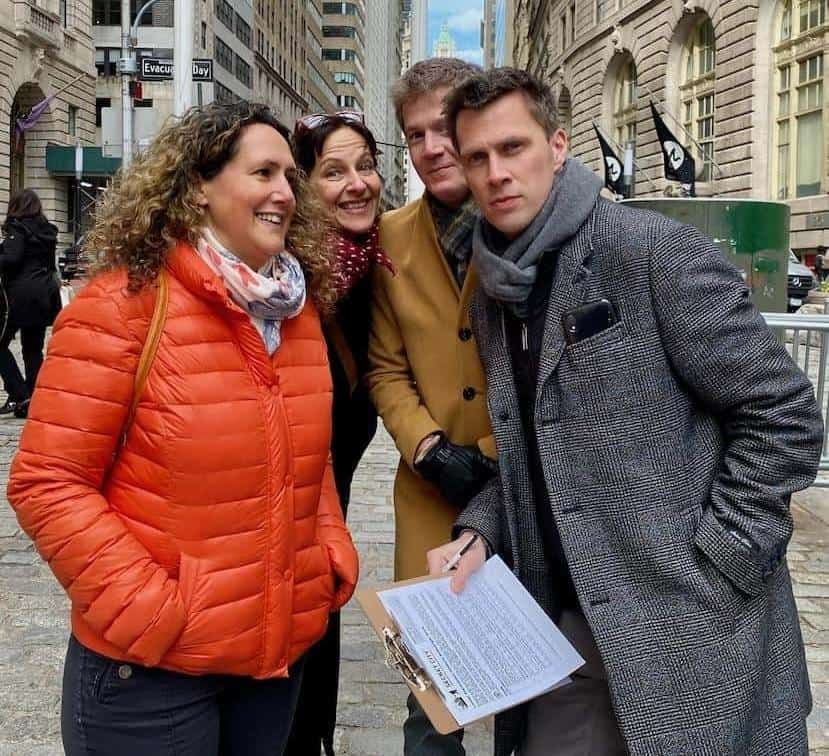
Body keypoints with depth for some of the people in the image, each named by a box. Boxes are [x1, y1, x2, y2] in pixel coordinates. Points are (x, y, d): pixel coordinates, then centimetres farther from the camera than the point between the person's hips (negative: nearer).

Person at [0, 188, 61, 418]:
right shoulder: (47, 230, 13)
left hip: (21, 295, -7)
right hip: (44, 294, 7)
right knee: (33, 349, 9)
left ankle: (19, 395, -5)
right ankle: (32, 401, 8)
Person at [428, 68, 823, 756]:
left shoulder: (656, 252, -13)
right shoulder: (493, 294, 9)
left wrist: (706, 573, -14)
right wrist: (479, 531, 1)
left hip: (687, 635, -6)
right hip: (570, 623, 6)